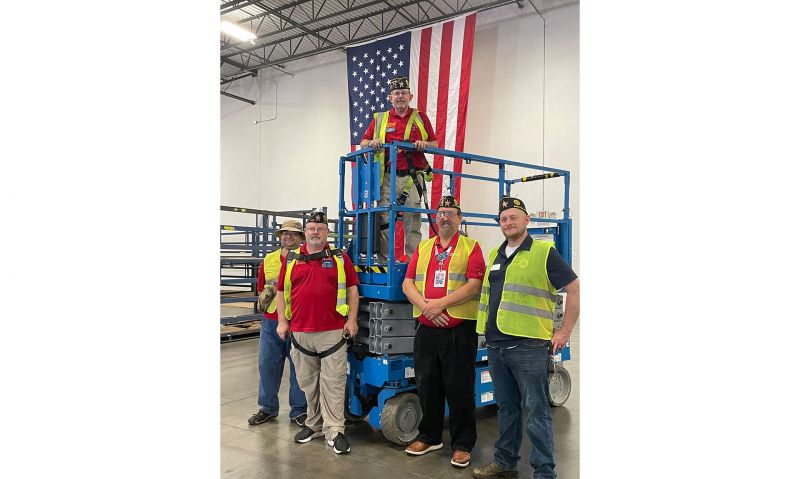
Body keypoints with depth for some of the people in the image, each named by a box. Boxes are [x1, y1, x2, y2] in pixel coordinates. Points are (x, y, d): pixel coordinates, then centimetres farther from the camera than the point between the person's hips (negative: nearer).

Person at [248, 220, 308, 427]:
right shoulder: (268, 260, 10)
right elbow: (261, 288, 19)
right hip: (271, 322, 4)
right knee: (267, 365, 11)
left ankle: (298, 411, 20)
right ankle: (267, 408, 28)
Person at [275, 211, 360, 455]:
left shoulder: (340, 257, 5)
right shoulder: (291, 259, 9)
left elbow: (352, 289, 5)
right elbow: (282, 291, 12)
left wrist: (352, 319, -2)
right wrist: (282, 321, 6)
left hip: (332, 332, -2)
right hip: (299, 332, 3)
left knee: (333, 382, -1)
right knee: (307, 382, 13)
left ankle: (334, 431, 6)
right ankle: (314, 424, 28)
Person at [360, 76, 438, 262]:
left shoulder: (420, 118, 14)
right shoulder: (380, 119, 14)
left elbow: (435, 144, 15)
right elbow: (363, 142, 15)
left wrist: (424, 144, -6)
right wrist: (372, 143, -7)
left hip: (412, 176, 0)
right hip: (388, 177, 1)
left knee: (412, 221, 0)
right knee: (384, 221, -1)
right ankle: (383, 260, 7)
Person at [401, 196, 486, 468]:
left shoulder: (471, 247, 1)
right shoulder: (423, 248, 14)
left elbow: (474, 285, -11)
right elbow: (408, 284, 6)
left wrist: (440, 303, -17)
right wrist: (426, 306, -11)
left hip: (460, 330, -4)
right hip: (426, 330, 5)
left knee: (459, 389, 3)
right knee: (427, 385, 13)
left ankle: (462, 445, 18)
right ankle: (429, 437, 30)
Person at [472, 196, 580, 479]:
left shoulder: (543, 252, -6)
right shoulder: (495, 255, 15)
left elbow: (575, 289, -7)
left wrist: (564, 331, -8)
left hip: (528, 346, -6)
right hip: (496, 345, 7)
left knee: (536, 411, 0)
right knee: (506, 408, 17)